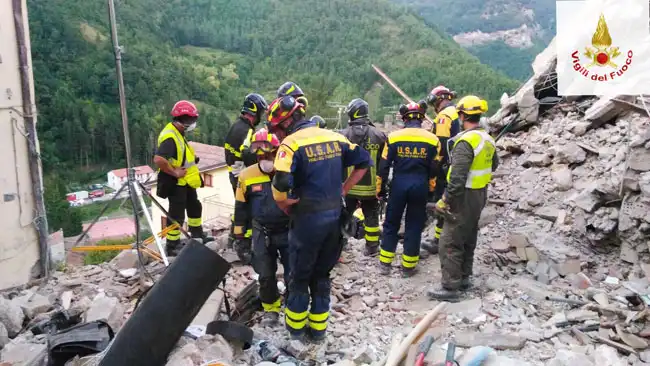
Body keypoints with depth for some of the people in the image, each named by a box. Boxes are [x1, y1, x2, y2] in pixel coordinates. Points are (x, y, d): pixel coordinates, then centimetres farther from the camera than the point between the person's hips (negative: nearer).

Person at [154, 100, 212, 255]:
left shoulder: (178, 133, 8)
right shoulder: (170, 137, -26)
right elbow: (158, 160, -37)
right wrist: (174, 172, -26)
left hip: (186, 181, 10)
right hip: (176, 183, -10)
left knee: (195, 207, 24)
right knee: (177, 214, -1)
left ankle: (197, 235, 42)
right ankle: (172, 246, 12)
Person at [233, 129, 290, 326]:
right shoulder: (247, 176, -5)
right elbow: (241, 207, 5)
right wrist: (240, 234, 6)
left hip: (289, 231, -1)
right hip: (262, 234, 2)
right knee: (266, 275, 10)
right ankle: (271, 309, 30)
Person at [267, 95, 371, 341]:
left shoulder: (291, 143, -13)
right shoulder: (334, 137, 7)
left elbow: (280, 186, -25)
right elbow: (364, 161, 11)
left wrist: (287, 208, -5)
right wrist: (342, 191, 10)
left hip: (308, 218, -6)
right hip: (334, 215, 6)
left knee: (300, 275, 13)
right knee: (322, 274, 19)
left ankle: (296, 326, 27)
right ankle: (318, 327, 29)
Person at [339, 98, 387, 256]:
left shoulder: (343, 135, -8)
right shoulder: (379, 135, -3)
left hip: (348, 186, -1)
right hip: (370, 186, 1)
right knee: (371, 216, 15)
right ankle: (372, 247, 24)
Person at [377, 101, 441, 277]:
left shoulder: (393, 137, -4)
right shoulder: (432, 139, 0)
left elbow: (384, 166, -2)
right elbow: (434, 169, 6)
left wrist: (380, 188, 8)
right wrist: (430, 189, 18)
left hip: (398, 185, 0)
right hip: (420, 186, 1)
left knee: (391, 223, 13)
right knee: (414, 226, 10)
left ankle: (385, 263, 17)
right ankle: (408, 266, 16)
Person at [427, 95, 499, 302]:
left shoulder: (466, 141, -22)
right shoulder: (487, 139, 7)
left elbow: (458, 177, -27)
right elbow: (494, 164, 24)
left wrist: (445, 200, -22)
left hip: (465, 197, -9)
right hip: (480, 195, 10)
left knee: (450, 243, -4)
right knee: (468, 239, 19)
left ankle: (450, 287, -1)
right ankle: (464, 278, 30)